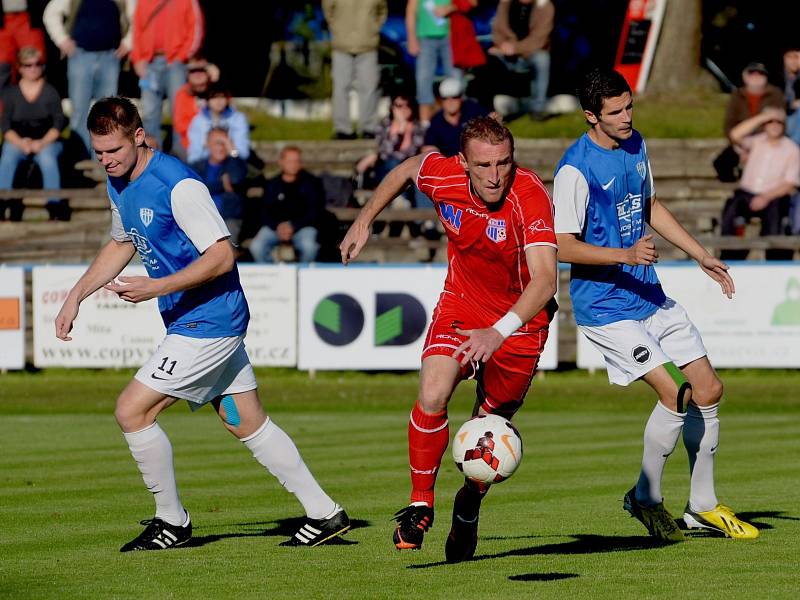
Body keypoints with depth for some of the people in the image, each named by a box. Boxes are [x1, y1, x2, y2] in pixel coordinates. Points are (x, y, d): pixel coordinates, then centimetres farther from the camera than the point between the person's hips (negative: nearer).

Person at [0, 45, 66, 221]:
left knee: (47, 158, -34)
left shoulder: (50, 92, 6)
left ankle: (55, 207, -38)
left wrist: (42, 143, -16)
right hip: (17, 141, 1)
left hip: (46, 142, -1)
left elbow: (58, 123, 0)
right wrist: (21, 143, -16)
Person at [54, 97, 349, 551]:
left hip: (208, 323, -10)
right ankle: (324, 513, 17)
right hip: (207, 323, 10)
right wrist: (76, 296, 18)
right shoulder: (119, 183, 8)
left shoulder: (178, 186, -21)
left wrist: (156, 287, -27)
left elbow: (222, 256, -23)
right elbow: (122, 244, 25)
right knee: (248, 424, 13)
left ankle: (172, 522, 3)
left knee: (132, 410, -10)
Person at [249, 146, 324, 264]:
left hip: (302, 226, -2)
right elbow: (265, 211, 9)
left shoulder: (311, 182, 8)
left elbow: (314, 211, 2)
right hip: (275, 226, 2)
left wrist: (293, 226, -11)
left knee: (308, 246, -36)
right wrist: (277, 226, -12)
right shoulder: (272, 185, 14)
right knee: (256, 246, -27)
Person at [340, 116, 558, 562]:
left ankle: (469, 507, 39)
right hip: (461, 305, 2)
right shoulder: (443, 175, -18)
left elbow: (545, 279, -40)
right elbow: (407, 170, 8)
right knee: (432, 396, -23)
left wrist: (499, 333, -53)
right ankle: (420, 505, -7)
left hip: (520, 321, -2)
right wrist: (365, 221, 13)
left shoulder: (531, 197, -31)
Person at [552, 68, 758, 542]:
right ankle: (647, 498, 4)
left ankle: (703, 506, 20)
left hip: (650, 296, 8)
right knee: (675, 395, -17)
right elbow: (565, 247, -19)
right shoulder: (575, 170, -18)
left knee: (709, 388, 7)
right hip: (605, 306, -8)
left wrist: (702, 256, 21)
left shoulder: (635, 146, 7)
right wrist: (626, 256, -30)